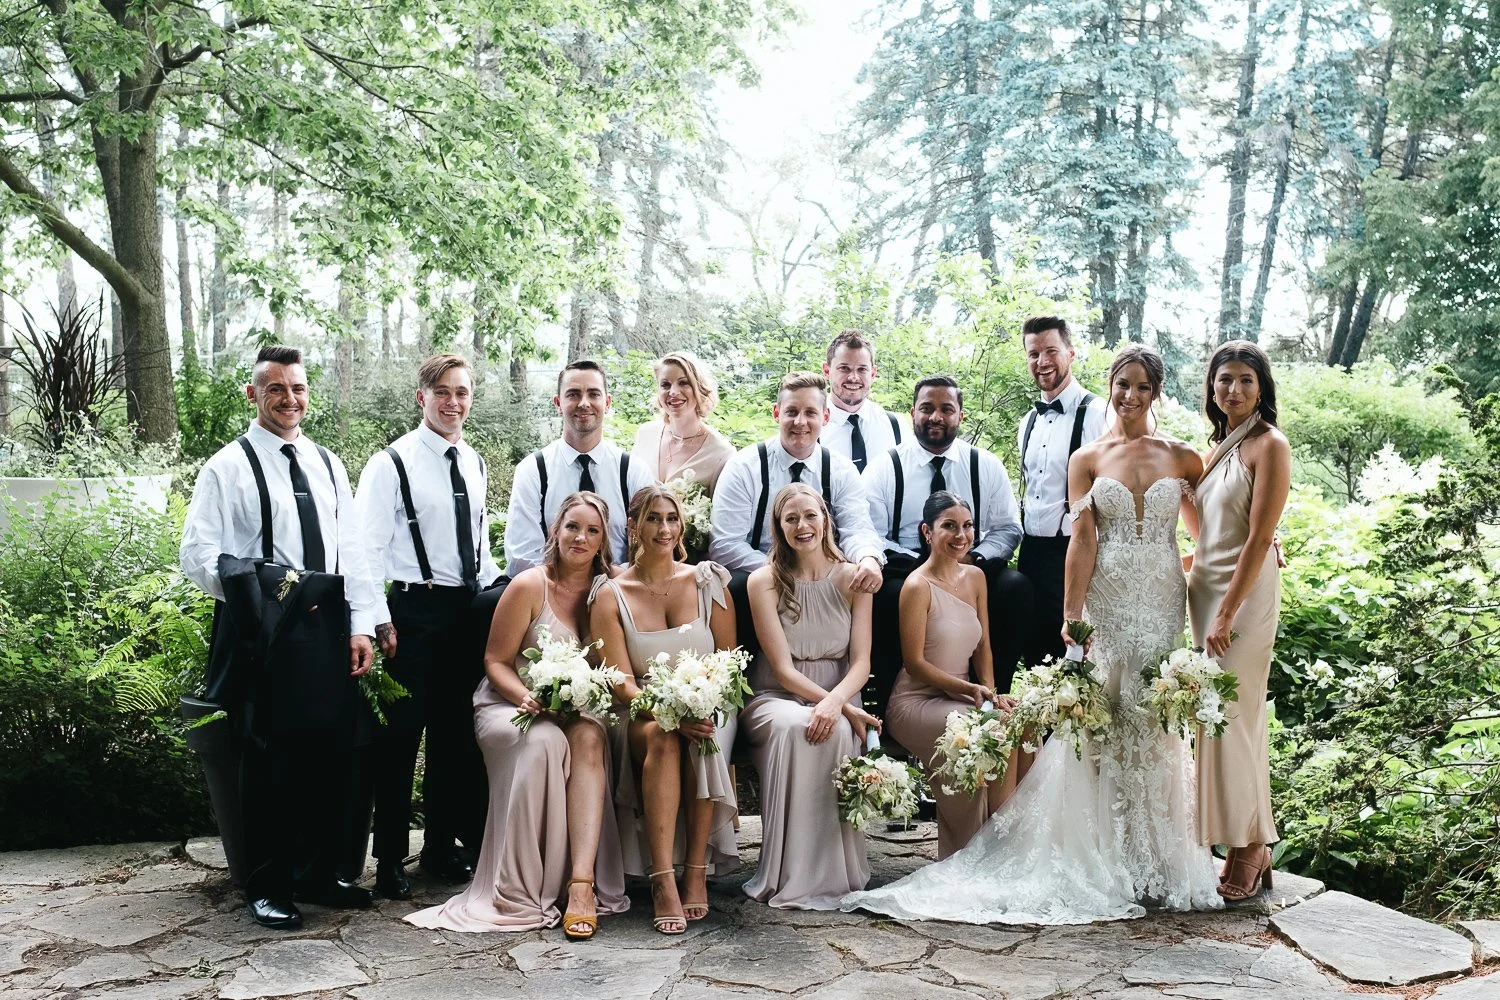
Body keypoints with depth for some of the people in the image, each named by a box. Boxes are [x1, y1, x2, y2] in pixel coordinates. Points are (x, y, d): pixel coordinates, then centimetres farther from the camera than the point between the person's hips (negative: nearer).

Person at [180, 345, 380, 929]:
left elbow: (350, 550, 13)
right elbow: (198, 556, -7)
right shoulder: (228, 468, -1)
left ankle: (319, 875, 24)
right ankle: (268, 889, 15)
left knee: (332, 754, 9)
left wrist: (360, 626, 6)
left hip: (328, 625, 5)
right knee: (270, 760, 1)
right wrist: (255, 595, -15)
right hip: (264, 632, -5)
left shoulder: (327, 466, 14)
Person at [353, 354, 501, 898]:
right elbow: (369, 548, -10)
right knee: (399, 734, 0)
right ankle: (389, 859, 12)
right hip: (413, 611, -6)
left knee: (454, 733, 12)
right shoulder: (391, 463, -6)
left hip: (469, 610, 6)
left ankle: (442, 847, 26)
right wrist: (382, 622, -16)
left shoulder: (475, 464, 12)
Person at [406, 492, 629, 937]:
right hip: (508, 705, -3)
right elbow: (496, 662, -3)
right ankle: (522, 893, -24)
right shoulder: (529, 586, -7)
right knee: (544, 742, -36)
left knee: (589, 737, -33)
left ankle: (582, 882, -41)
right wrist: (526, 697, -22)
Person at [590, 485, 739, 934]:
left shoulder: (707, 582, 6)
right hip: (644, 713, -1)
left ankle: (697, 872, -25)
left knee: (704, 740, -33)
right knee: (662, 737, -35)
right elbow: (621, 682, -6)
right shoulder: (611, 595, 1)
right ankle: (662, 881, -37)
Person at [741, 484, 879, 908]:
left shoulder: (851, 579, 3)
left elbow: (861, 663, -3)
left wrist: (835, 703, -26)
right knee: (793, 726, -36)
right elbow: (783, 669, -9)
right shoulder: (764, 582, -4)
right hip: (775, 700, -1)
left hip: (838, 699, 2)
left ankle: (832, 870, -19)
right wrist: (847, 708, -22)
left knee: (835, 730, -34)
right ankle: (791, 876, -26)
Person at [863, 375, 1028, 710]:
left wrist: (972, 559, -11)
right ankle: (890, 703, -18)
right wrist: (923, 565, -17)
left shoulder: (986, 466, 10)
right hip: (904, 572, -2)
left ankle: (991, 692, -13)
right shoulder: (884, 468, 3)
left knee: (1016, 588, -28)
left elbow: (1008, 529, 9)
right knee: (888, 595, -36)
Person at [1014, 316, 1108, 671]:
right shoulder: (1028, 423, 15)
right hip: (1031, 554, 7)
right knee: (1033, 653, 12)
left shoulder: (1097, 415, -9)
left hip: (1073, 552, -7)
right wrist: (1024, 544, 18)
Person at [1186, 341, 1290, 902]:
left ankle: (1248, 848, 5)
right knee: (1223, 717, 9)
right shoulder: (1216, 448, 13)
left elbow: (1258, 539, -15)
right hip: (1205, 588, 8)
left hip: (1244, 593, -8)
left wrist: (1226, 614, -17)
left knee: (1232, 717, -7)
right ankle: (1255, 844, 17)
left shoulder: (1268, 446, -10)